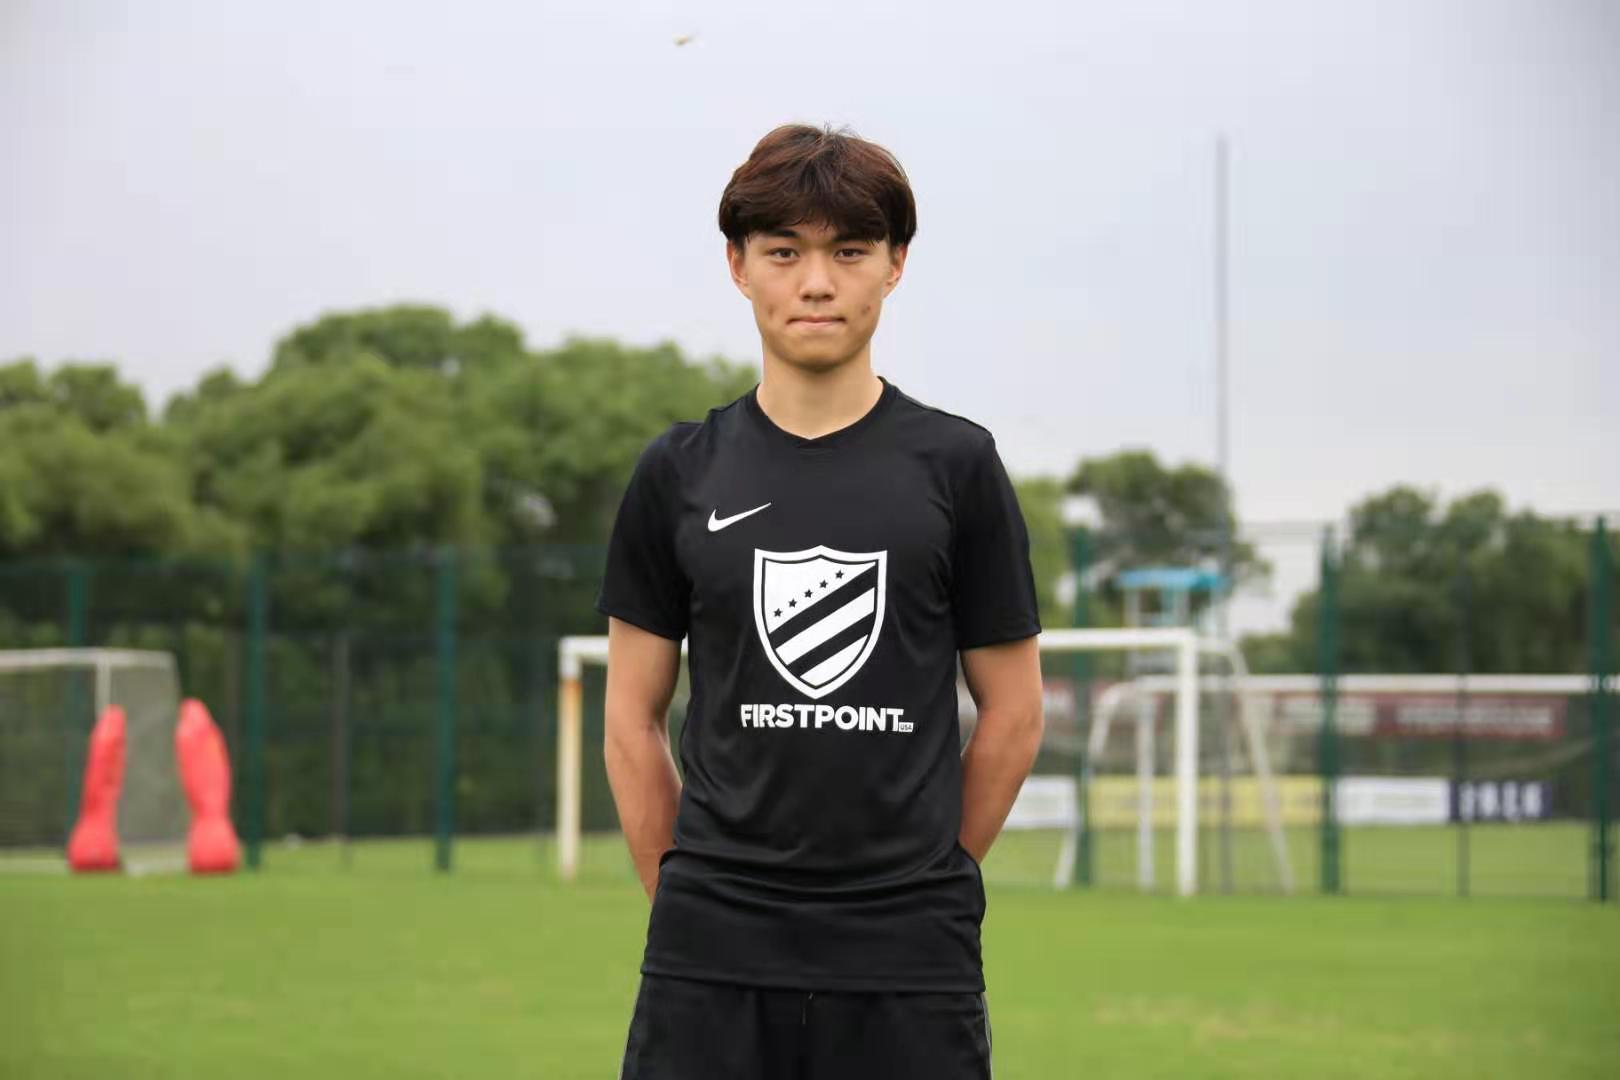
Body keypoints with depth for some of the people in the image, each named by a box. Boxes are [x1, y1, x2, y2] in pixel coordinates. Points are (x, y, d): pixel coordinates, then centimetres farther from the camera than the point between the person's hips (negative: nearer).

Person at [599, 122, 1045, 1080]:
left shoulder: (956, 466, 2)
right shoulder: (680, 474, 6)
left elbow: (1013, 714, 6)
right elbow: (633, 718, 10)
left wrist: (923, 881, 6)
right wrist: (692, 898, 6)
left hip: (908, 964, -1)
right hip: (710, 962, 1)